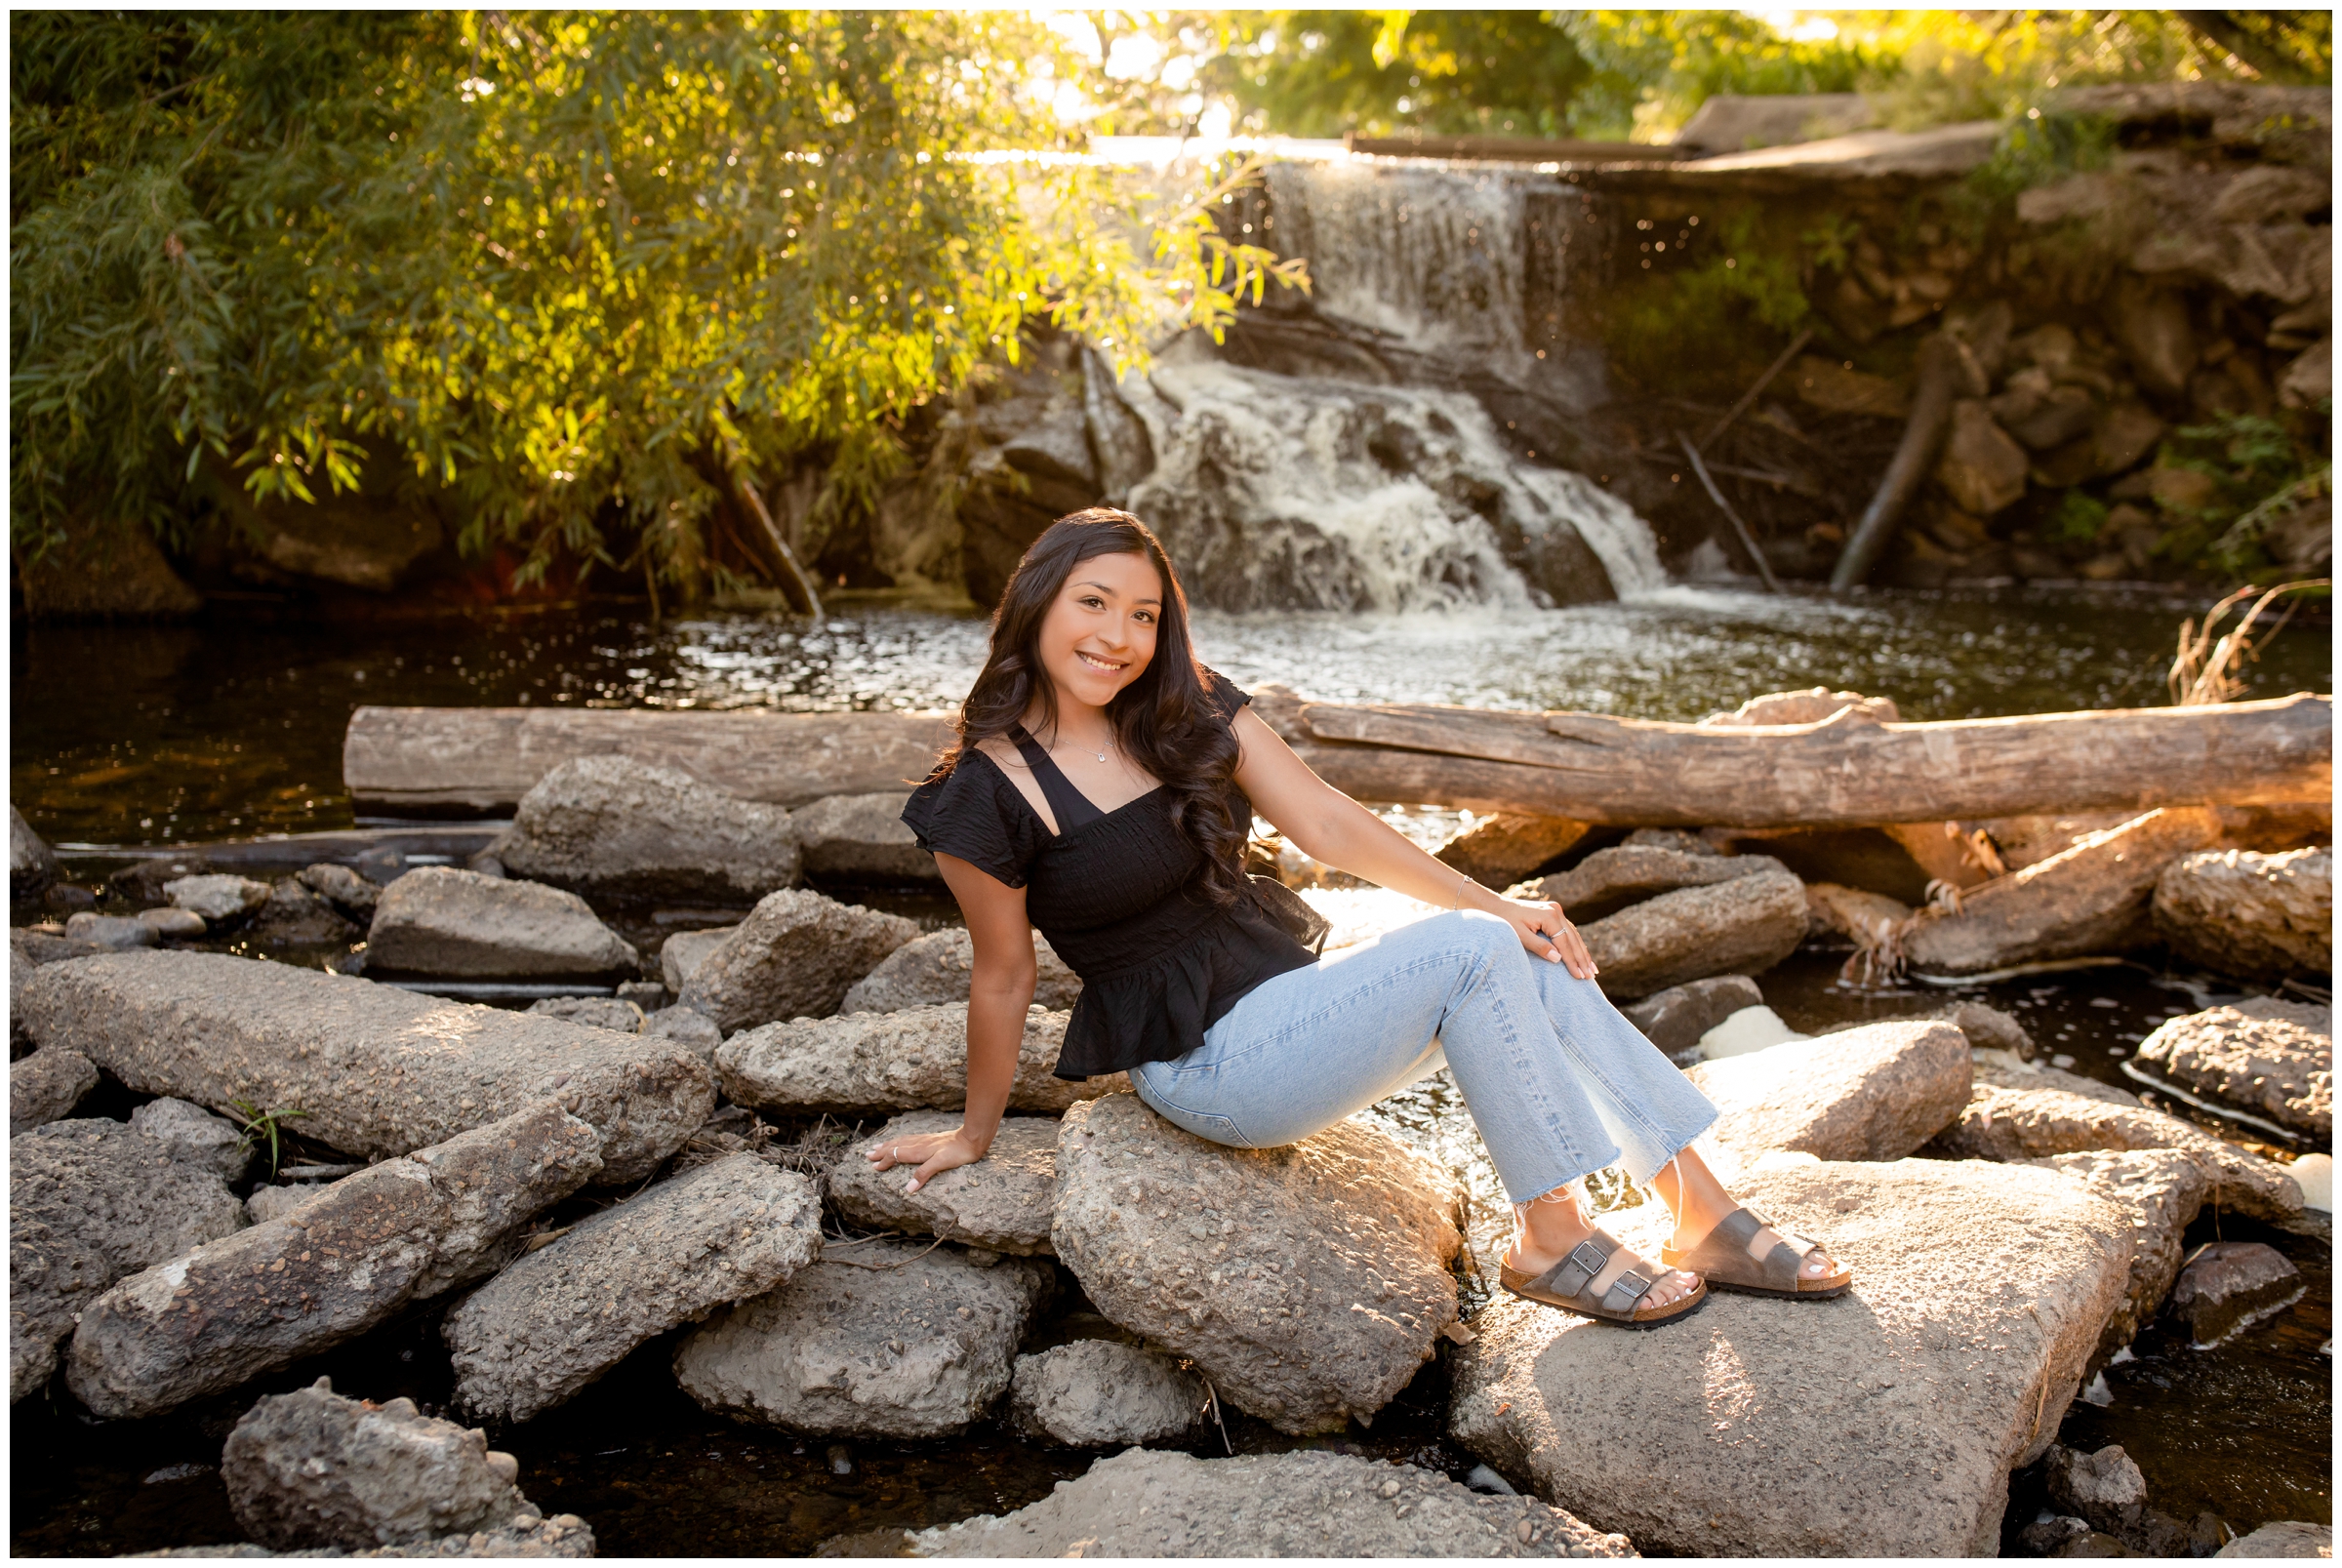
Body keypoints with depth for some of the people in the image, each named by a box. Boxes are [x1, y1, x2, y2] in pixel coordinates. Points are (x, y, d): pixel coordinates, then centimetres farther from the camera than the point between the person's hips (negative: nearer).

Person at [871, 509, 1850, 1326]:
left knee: (1542, 971, -11)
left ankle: (1711, 1224, -3)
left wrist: (1499, 907, -6)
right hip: (1207, 1062, -7)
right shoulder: (989, 794, -15)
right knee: (1471, 956, -22)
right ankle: (1550, 1243, -13)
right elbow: (1003, 978, -5)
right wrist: (974, 1136, 5)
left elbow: (1328, 824, 0)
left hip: (1286, 991, 7)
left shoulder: (1188, 712, 3)